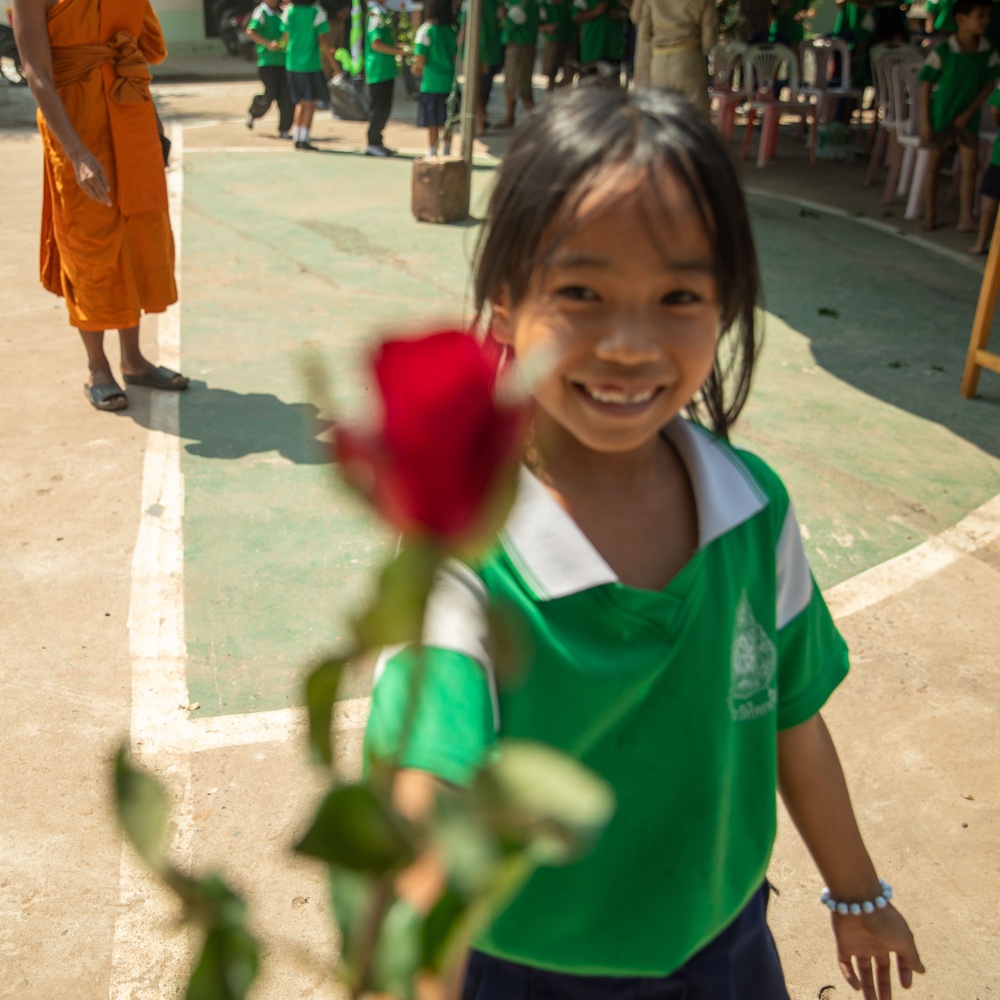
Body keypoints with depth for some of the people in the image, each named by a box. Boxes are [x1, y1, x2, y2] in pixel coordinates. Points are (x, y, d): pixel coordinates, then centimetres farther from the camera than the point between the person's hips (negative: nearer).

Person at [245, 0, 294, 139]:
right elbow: (250, 32, -12)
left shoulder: (280, 13, 16)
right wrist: (268, 44, -20)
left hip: (283, 61, 6)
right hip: (268, 61, -6)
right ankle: (253, 113, 25)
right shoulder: (261, 11, -4)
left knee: (287, 97, -3)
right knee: (270, 95, -4)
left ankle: (284, 130, 4)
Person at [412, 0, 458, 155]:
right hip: (450, 83, 4)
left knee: (432, 123, 3)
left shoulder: (426, 30, -11)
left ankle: (432, 154, 6)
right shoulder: (454, 30, 4)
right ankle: (447, 153, 20)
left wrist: (415, 69, 5)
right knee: (447, 123, 14)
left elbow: (420, 61, -14)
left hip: (431, 84, -4)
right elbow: (457, 56, 11)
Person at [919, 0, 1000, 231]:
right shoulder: (943, 51, -17)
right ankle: (929, 215, 19)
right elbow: (926, 84, -11)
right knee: (933, 164, 7)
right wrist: (925, 121, -11)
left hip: (967, 118, 3)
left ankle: (966, 219, 2)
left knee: (971, 166, -3)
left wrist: (968, 113, -8)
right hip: (940, 115, -2)